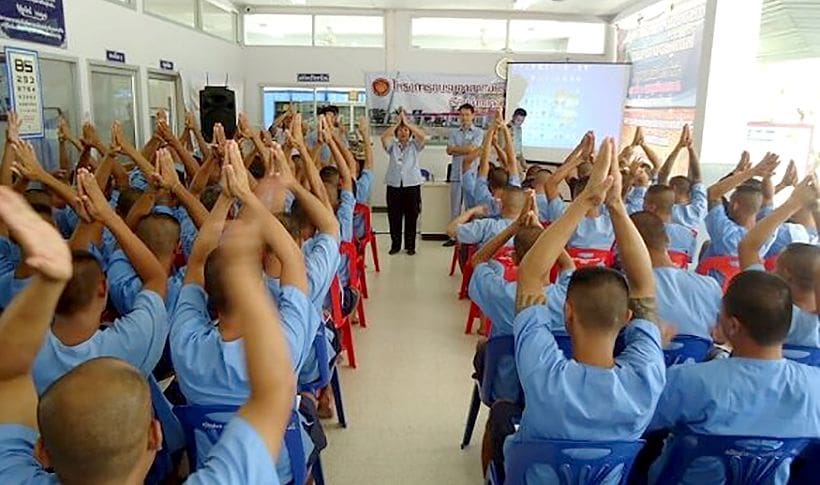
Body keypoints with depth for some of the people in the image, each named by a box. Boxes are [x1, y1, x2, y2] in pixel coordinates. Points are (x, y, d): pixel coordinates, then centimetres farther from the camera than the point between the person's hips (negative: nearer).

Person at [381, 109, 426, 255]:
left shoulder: (414, 145, 9)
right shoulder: (392, 146, 11)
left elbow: (422, 135, -11)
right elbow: (384, 136, -9)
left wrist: (407, 122, -10)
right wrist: (397, 122, -8)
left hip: (412, 184, -1)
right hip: (394, 185, 1)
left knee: (411, 217, 3)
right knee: (394, 217, 5)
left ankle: (410, 246, 13)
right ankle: (395, 245, 16)